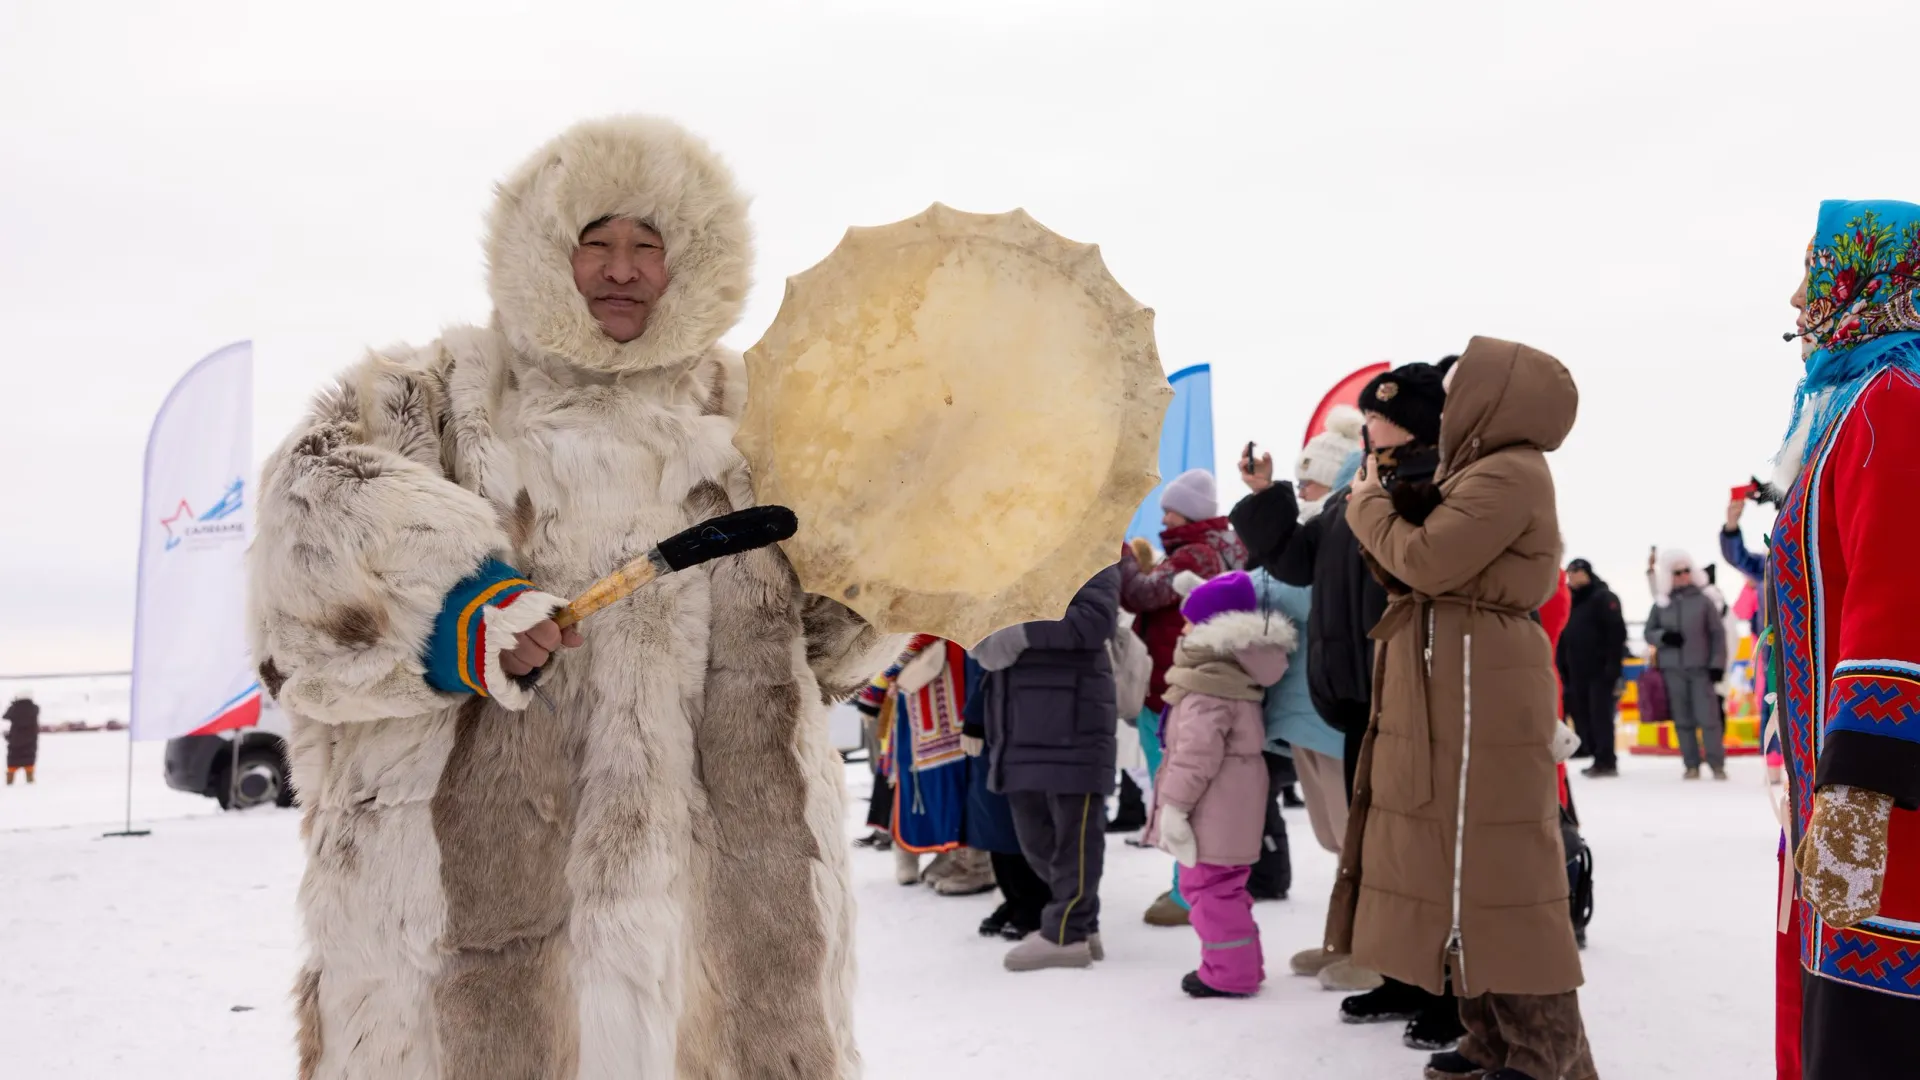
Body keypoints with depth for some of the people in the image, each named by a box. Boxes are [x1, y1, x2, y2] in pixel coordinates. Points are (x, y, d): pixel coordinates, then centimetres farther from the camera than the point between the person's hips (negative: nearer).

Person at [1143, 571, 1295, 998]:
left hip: (1214, 807, -11)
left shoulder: (1209, 681, -20)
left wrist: (1174, 804, -20)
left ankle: (1229, 972, 4)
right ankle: (1239, 964, 29)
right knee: (1224, 886, 20)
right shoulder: (1237, 672, 13)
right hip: (1233, 806, 11)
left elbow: (1197, 750, -24)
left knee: (1210, 886, -2)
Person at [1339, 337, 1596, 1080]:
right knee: (1461, 866, 12)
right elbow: (1423, 568, 16)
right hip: (1449, 691, 11)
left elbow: (1427, 563, -19)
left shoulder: (1511, 473, -12)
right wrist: (1383, 506, 5)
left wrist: (1368, 506, -3)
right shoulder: (1485, 473, 20)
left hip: (1481, 690, -11)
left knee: (1494, 870, -7)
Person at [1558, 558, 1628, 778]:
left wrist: (1613, 665, -20)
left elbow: (1617, 632, -14)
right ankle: (1600, 759, 9)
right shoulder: (1569, 601, 18)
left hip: (1601, 669, -8)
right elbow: (1563, 638, 20)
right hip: (1577, 671, 8)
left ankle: (1606, 760, -6)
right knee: (1581, 714, 5)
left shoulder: (1603, 598, -5)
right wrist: (1562, 668, 14)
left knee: (1601, 715, -8)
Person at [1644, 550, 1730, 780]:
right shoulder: (1660, 605, 7)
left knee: (1708, 717, -5)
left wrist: (1717, 664, -3)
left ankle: (1717, 764, 2)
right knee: (1683, 720, 5)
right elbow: (1649, 632, 12)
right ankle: (1691, 765, 12)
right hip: (1673, 669, 2)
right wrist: (1663, 636, -10)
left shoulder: (1703, 601, 0)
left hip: (1701, 668, -2)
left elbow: (1718, 633, 2)